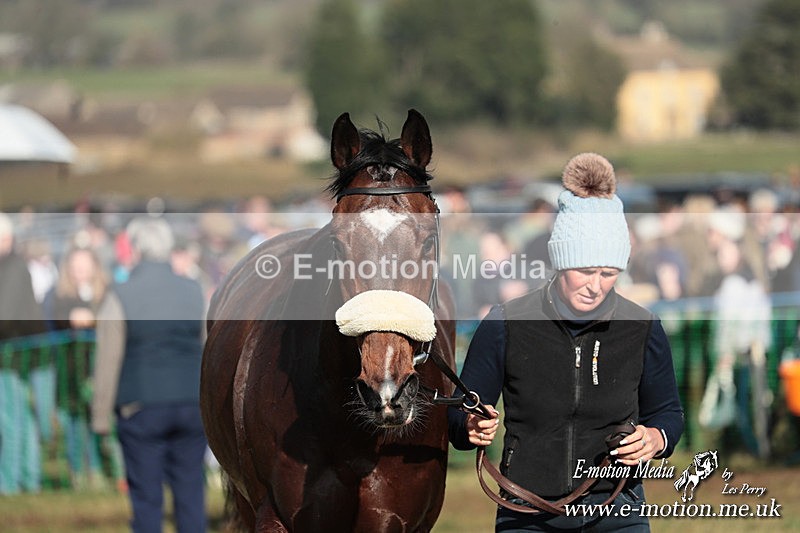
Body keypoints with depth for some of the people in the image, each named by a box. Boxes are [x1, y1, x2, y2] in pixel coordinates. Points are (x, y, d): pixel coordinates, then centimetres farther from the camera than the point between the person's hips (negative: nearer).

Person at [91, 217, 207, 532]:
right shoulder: (195, 293, 5)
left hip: (141, 409, -3)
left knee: (146, 497, 1)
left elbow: (108, 361, -5)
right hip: (192, 406, 3)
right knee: (190, 492, 7)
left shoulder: (120, 297, -6)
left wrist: (101, 414, 1)